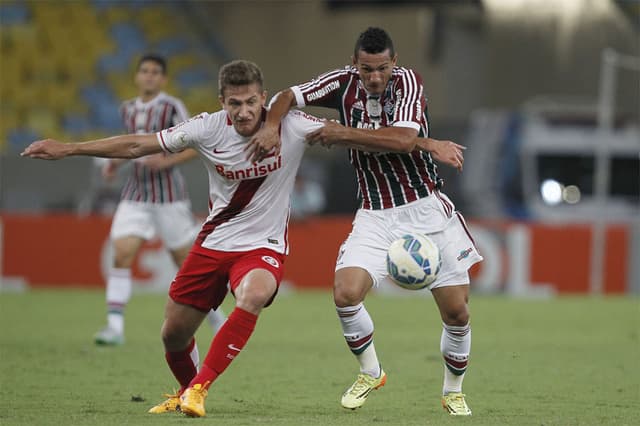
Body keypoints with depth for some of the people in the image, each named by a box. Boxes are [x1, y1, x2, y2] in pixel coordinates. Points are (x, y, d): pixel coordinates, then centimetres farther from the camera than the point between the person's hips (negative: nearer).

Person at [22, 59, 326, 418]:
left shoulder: (290, 125, -15)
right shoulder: (209, 128, -11)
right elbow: (136, 146, -6)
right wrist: (67, 149, -7)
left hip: (263, 246, -3)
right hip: (214, 241, 3)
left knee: (253, 295, -36)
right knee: (174, 334, 6)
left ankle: (198, 389, -24)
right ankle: (185, 391, 40)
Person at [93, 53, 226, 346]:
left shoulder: (172, 107, -7)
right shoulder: (128, 109, 11)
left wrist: (166, 161, -23)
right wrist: (116, 162, 10)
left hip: (168, 195, -4)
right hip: (135, 195, 4)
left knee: (185, 260, 3)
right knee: (121, 256, -13)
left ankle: (214, 313, 26)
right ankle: (115, 326, -15)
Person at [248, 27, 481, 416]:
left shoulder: (407, 81, -12)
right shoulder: (344, 83, -2)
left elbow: (403, 140, -26)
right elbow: (288, 97, 6)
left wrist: (342, 133, -22)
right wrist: (271, 126, -15)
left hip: (426, 209, -2)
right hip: (376, 216, 2)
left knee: (457, 311, -3)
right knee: (346, 292, -20)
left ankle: (454, 391, 24)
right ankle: (370, 373, 6)